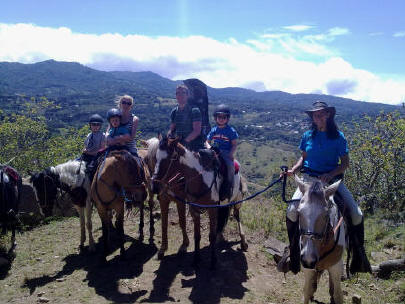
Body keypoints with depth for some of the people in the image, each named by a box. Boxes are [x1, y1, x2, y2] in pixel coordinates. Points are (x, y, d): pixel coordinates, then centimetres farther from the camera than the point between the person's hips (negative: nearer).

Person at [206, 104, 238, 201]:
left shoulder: (231, 131, 2)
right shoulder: (213, 130, 12)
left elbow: (234, 145, 1)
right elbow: (208, 142, 19)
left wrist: (230, 155, -13)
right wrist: (210, 147, -3)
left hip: (226, 153, -3)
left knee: (230, 166, -29)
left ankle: (228, 189, -17)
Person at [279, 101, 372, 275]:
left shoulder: (338, 137, 0)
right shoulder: (308, 136, 6)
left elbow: (345, 163, 1)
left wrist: (330, 174, -17)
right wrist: (293, 170, -4)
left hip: (332, 179, -1)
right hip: (309, 178, 1)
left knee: (356, 214, -13)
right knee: (292, 211, -21)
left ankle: (358, 252, 14)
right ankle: (293, 249, 3)